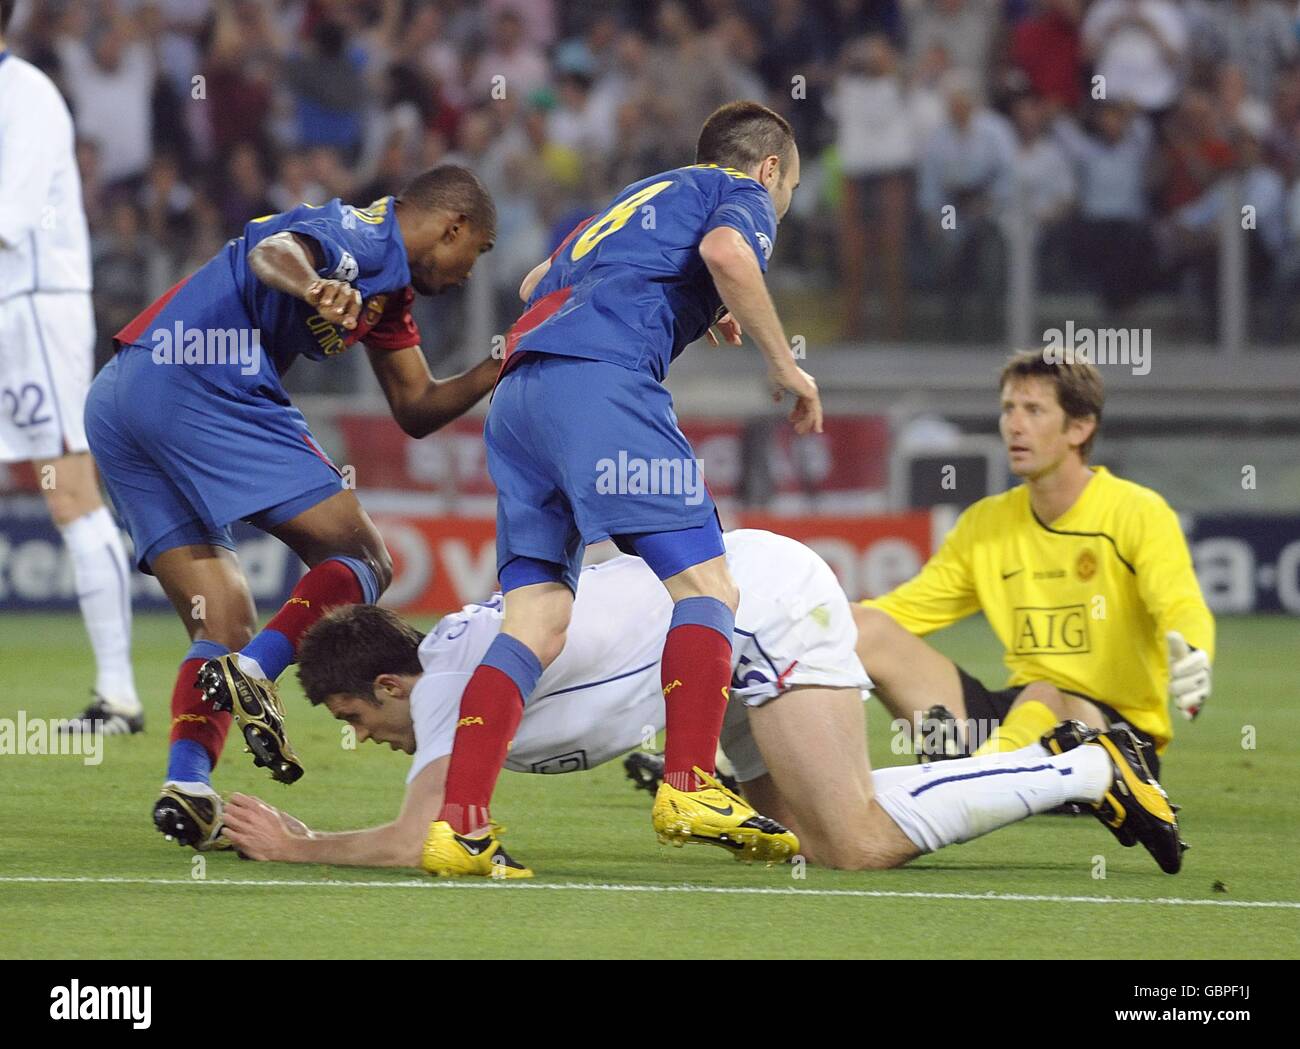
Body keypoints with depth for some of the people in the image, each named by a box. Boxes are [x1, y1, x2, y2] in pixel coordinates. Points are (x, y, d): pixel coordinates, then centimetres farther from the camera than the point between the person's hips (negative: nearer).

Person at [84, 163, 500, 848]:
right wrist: (314, 286, -44)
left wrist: (494, 373, 21)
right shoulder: (365, 233, 0)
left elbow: (416, 411, 36)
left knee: (225, 631, 7)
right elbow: (273, 248, -21)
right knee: (362, 564, -4)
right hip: (201, 384, -10)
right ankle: (252, 673, -26)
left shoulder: (389, 290, 30)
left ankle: (186, 785, -14)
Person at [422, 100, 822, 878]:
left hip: (519, 388, 8)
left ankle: (459, 825, -12)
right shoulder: (742, 195, 15)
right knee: (706, 585, -8)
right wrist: (784, 365, 0)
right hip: (601, 378, -8)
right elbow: (727, 252, -9)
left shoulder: (636, 198, 37)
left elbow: (538, 284, 48)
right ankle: (689, 789, -23)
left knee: (538, 619, 1)